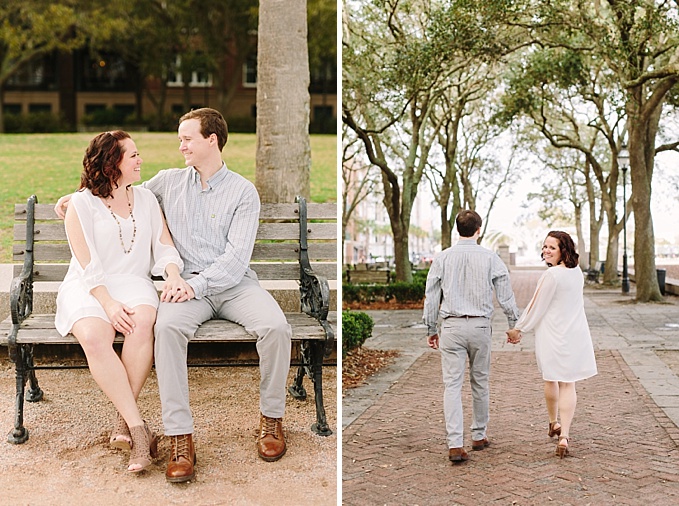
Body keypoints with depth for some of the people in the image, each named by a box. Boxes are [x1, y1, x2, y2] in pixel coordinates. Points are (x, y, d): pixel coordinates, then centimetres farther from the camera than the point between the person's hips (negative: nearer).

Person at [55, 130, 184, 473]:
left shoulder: (146, 200, 16)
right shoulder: (81, 204, 3)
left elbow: (164, 248, 9)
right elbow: (88, 266, -6)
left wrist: (173, 275, -14)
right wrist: (108, 303, -21)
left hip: (133, 283, 2)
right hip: (87, 289, -2)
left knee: (143, 323, -34)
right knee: (94, 336, -35)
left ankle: (123, 421, -26)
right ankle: (138, 427, -33)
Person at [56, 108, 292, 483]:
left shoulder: (243, 191, 2)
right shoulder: (169, 181, 14)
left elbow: (236, 258, -7)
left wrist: (197, 284, -20)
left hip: (234, 283, -1)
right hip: (190, 284, 2)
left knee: (276, 327, -30)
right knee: (168, 326, -33)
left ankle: (271, 417, -6)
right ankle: (180, 437, -29)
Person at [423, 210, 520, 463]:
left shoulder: (442, 258, 0)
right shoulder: (490, 258, -2)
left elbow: (431, 297, 4)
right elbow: (506, 295, 3)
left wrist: (431, 329, 14)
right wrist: (513, 325, 15)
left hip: (452, 327, 0)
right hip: (480, 327, 1)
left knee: (452, 385, -2)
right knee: (480, 383, 15)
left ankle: (455, 445, -9)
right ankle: (479, 436, 28)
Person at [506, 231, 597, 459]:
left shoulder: (552, 275, -19)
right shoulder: (577, 272, 4)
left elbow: (537, 307, -13)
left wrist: (518, 329, -1)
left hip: (553, 337, -5)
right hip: (576, 335, 5)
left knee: (550, 380, 18)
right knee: (568, 384, 5)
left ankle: (553, 424, 37)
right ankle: (564, 435, -5)